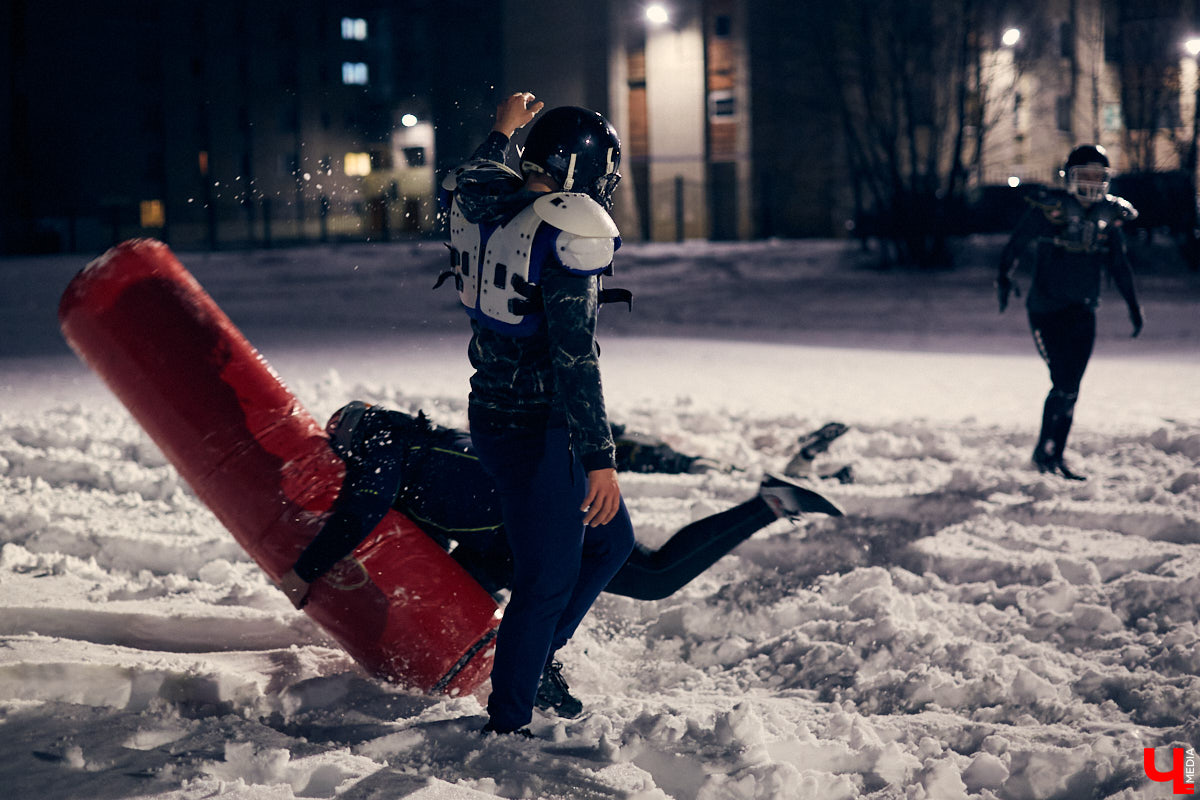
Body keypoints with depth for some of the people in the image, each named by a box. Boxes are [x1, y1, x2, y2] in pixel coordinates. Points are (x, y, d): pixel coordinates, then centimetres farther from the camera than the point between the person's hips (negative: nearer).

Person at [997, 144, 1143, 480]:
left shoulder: (1109, 216, 6)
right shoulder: (1049, 209, -9)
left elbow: (1119, 264, 15)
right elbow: (1016, 244, -11)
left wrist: (1133, 305, 17)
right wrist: (1005, 277, -26)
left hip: (1083, 314, 5)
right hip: (1046, 310, -5)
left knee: (1069, 389, 5)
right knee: (1063, 385, -10)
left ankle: (1054, 457, 16)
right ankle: (1044, 452, 6)